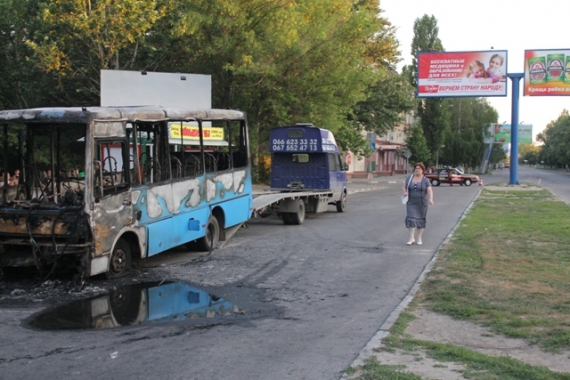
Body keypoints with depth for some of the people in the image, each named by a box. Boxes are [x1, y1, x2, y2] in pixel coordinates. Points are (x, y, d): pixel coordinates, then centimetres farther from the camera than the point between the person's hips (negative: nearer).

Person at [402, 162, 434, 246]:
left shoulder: (425, 180, -6)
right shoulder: (409, 178, 1)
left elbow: (430, 191, -14)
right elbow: (404, 186, 13)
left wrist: (430, 199, -33)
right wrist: (405, 192, -9)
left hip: (422, 203, -1)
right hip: (411, 203, 1)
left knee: (420, 220, 6)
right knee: (411, 219, -9)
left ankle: (419, 238, 18)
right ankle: (412, 238, -4)